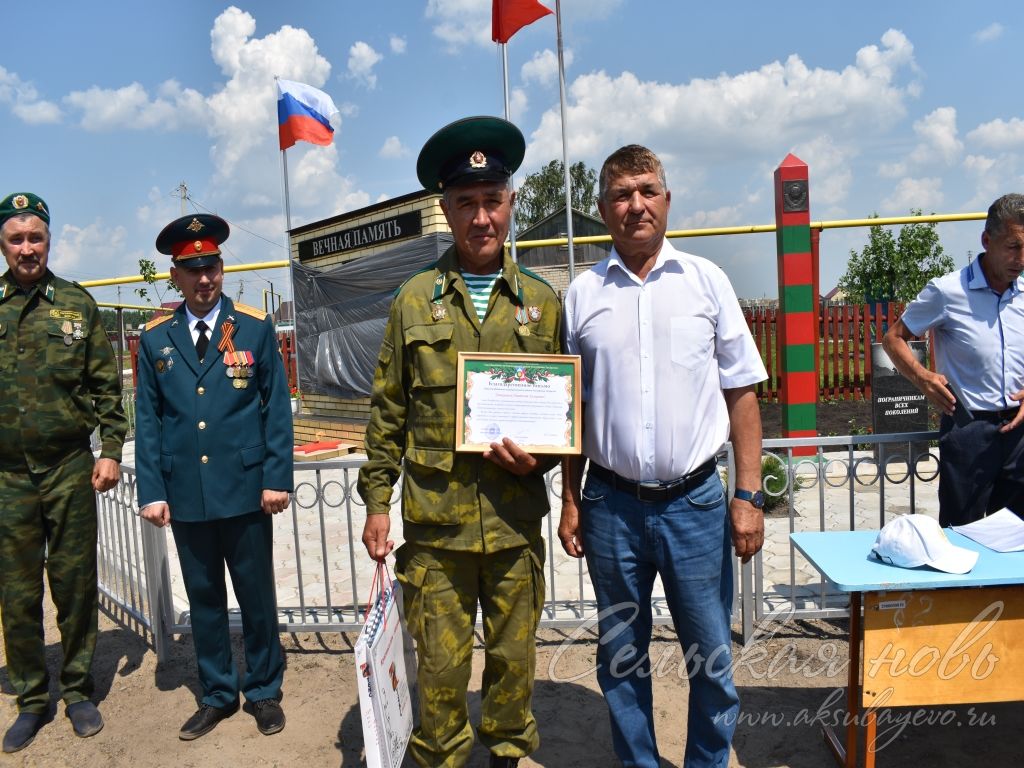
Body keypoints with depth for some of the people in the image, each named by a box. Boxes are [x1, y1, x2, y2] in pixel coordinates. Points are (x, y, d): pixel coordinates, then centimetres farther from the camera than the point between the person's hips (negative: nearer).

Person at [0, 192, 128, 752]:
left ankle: (78, 691, 25)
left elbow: (107, 386, 3)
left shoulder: (77, 303, 2)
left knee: (76, 586, 9)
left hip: (70, 470, -1)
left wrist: (111, 449, -4)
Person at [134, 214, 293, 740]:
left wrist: (277, 478, -7)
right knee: (203, 599, 14)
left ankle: (264, 691, 27)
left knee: (257, 596, 9)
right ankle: (217, 695, 30)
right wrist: (151, 491, -1)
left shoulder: (255, 328, -1)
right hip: (185, 494, 2)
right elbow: (148, 420, 6)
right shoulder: (155, 339, 5)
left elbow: (277, 408, -2)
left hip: (245, 491, -2)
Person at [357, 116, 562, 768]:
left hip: (516, 521, 1)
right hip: (435, 523, -1)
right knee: (441, 664, 9)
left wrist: (540, 458, -9)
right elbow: (388, 412, 4)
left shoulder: (542, 301, 4)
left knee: (514, 656, 14)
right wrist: (377, 500, 2)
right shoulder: (414, 301, 2)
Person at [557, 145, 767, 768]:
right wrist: (571, 501, 5)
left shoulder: (706, 280, 1)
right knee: (621, 658, 15)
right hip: (613, 505, 1)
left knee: (711, 659, 10)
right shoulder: (583, 294, 3)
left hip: (695, 500, -1)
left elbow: (741, 394, 2)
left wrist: (749, 495, -3)